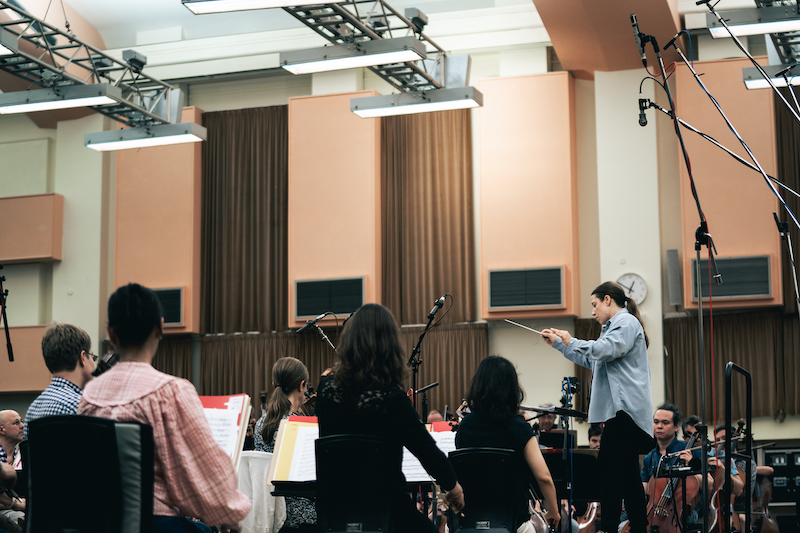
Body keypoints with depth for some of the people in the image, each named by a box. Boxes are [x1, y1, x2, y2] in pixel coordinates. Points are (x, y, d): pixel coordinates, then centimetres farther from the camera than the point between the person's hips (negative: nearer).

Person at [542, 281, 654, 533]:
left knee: (611, 470, -13)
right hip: (623, 409, 11)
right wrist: (558, 343, 27)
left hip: (624, 409, -11)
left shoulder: (626, 322, -6)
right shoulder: (616, 325, 27)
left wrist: (571, 341, -8)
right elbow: (590, 360, 31)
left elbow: (605, 350, -21)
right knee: (628, 473, 9)